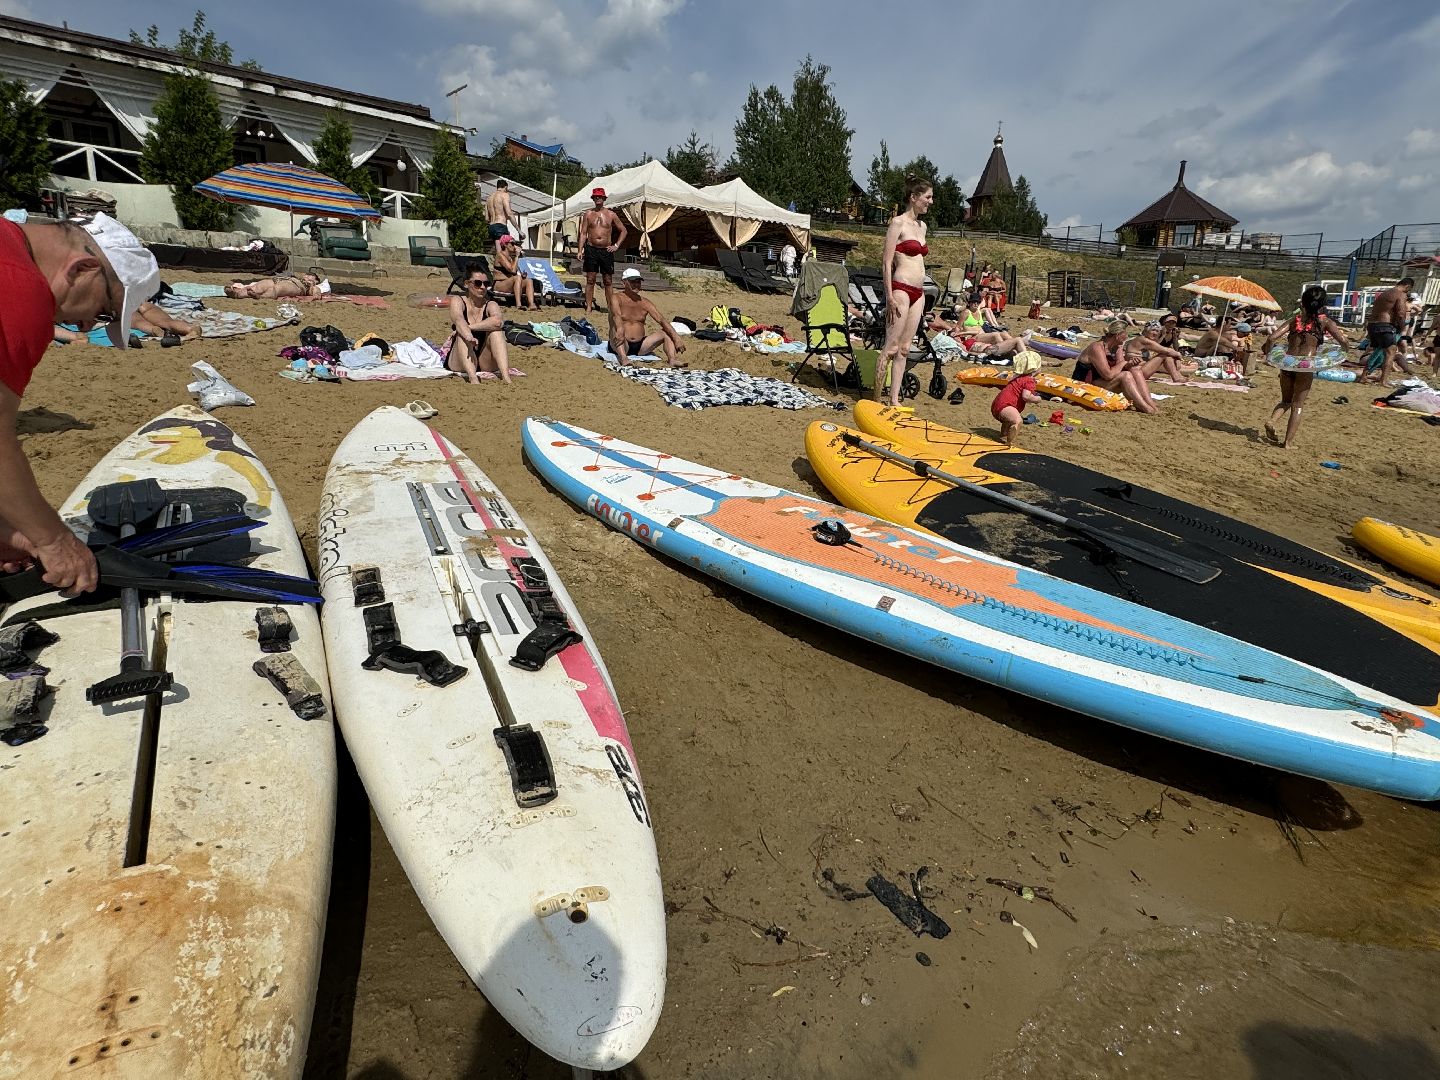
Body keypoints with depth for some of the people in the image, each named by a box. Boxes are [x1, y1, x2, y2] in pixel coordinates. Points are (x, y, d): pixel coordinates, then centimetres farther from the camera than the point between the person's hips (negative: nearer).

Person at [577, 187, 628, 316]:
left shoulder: (611, 214, 6)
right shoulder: (588, 214, 7)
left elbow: (623, 230, 12)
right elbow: (583, 233, 6)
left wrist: (616, 245, 3)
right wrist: (580, 250, -4)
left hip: (606, 251, 0)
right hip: (591, 249, 0)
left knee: (608, 281, 4)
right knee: (590, 280, -1)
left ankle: (610, 307, 9)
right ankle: (589, 307, 2)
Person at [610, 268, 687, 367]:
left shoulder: (644, 302, 11)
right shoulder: (617, 299, -1)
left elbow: (661, 320, -2)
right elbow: (616, 315, -24)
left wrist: (676, 338, -18)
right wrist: (620, 329, -48)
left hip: (640, 346, 4)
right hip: (622, 346, -4)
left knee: (667, 333, -8)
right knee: (616, 329, -33)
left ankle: (673, 360, -34)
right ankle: (624, 359, -57)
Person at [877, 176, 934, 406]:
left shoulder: (921, 226, 18)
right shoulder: (898, 222, -6)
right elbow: (886, 262, -11)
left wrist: (922, 293, 20)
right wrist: (890, 296, -17)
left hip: (918, 292, 8)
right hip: (901, 289, -8)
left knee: (904, 349, 7)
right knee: (890, 348, -8)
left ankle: (894, 400, 10)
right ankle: (876, 399, -4)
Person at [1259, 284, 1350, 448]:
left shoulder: (1295, 319, 9)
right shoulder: (1324, 321, 3)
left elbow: (1271, 338, -1)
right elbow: (1344, 342, -4)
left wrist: (1268, 355, 15)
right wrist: (1340, 351, 18)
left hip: (1287, 362, 2)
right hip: (1306, 365, -2)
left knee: (1286, 400, 20)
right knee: (1298, 405, 7)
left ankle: (1272, 421, -8)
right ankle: (1288, 441, 5)